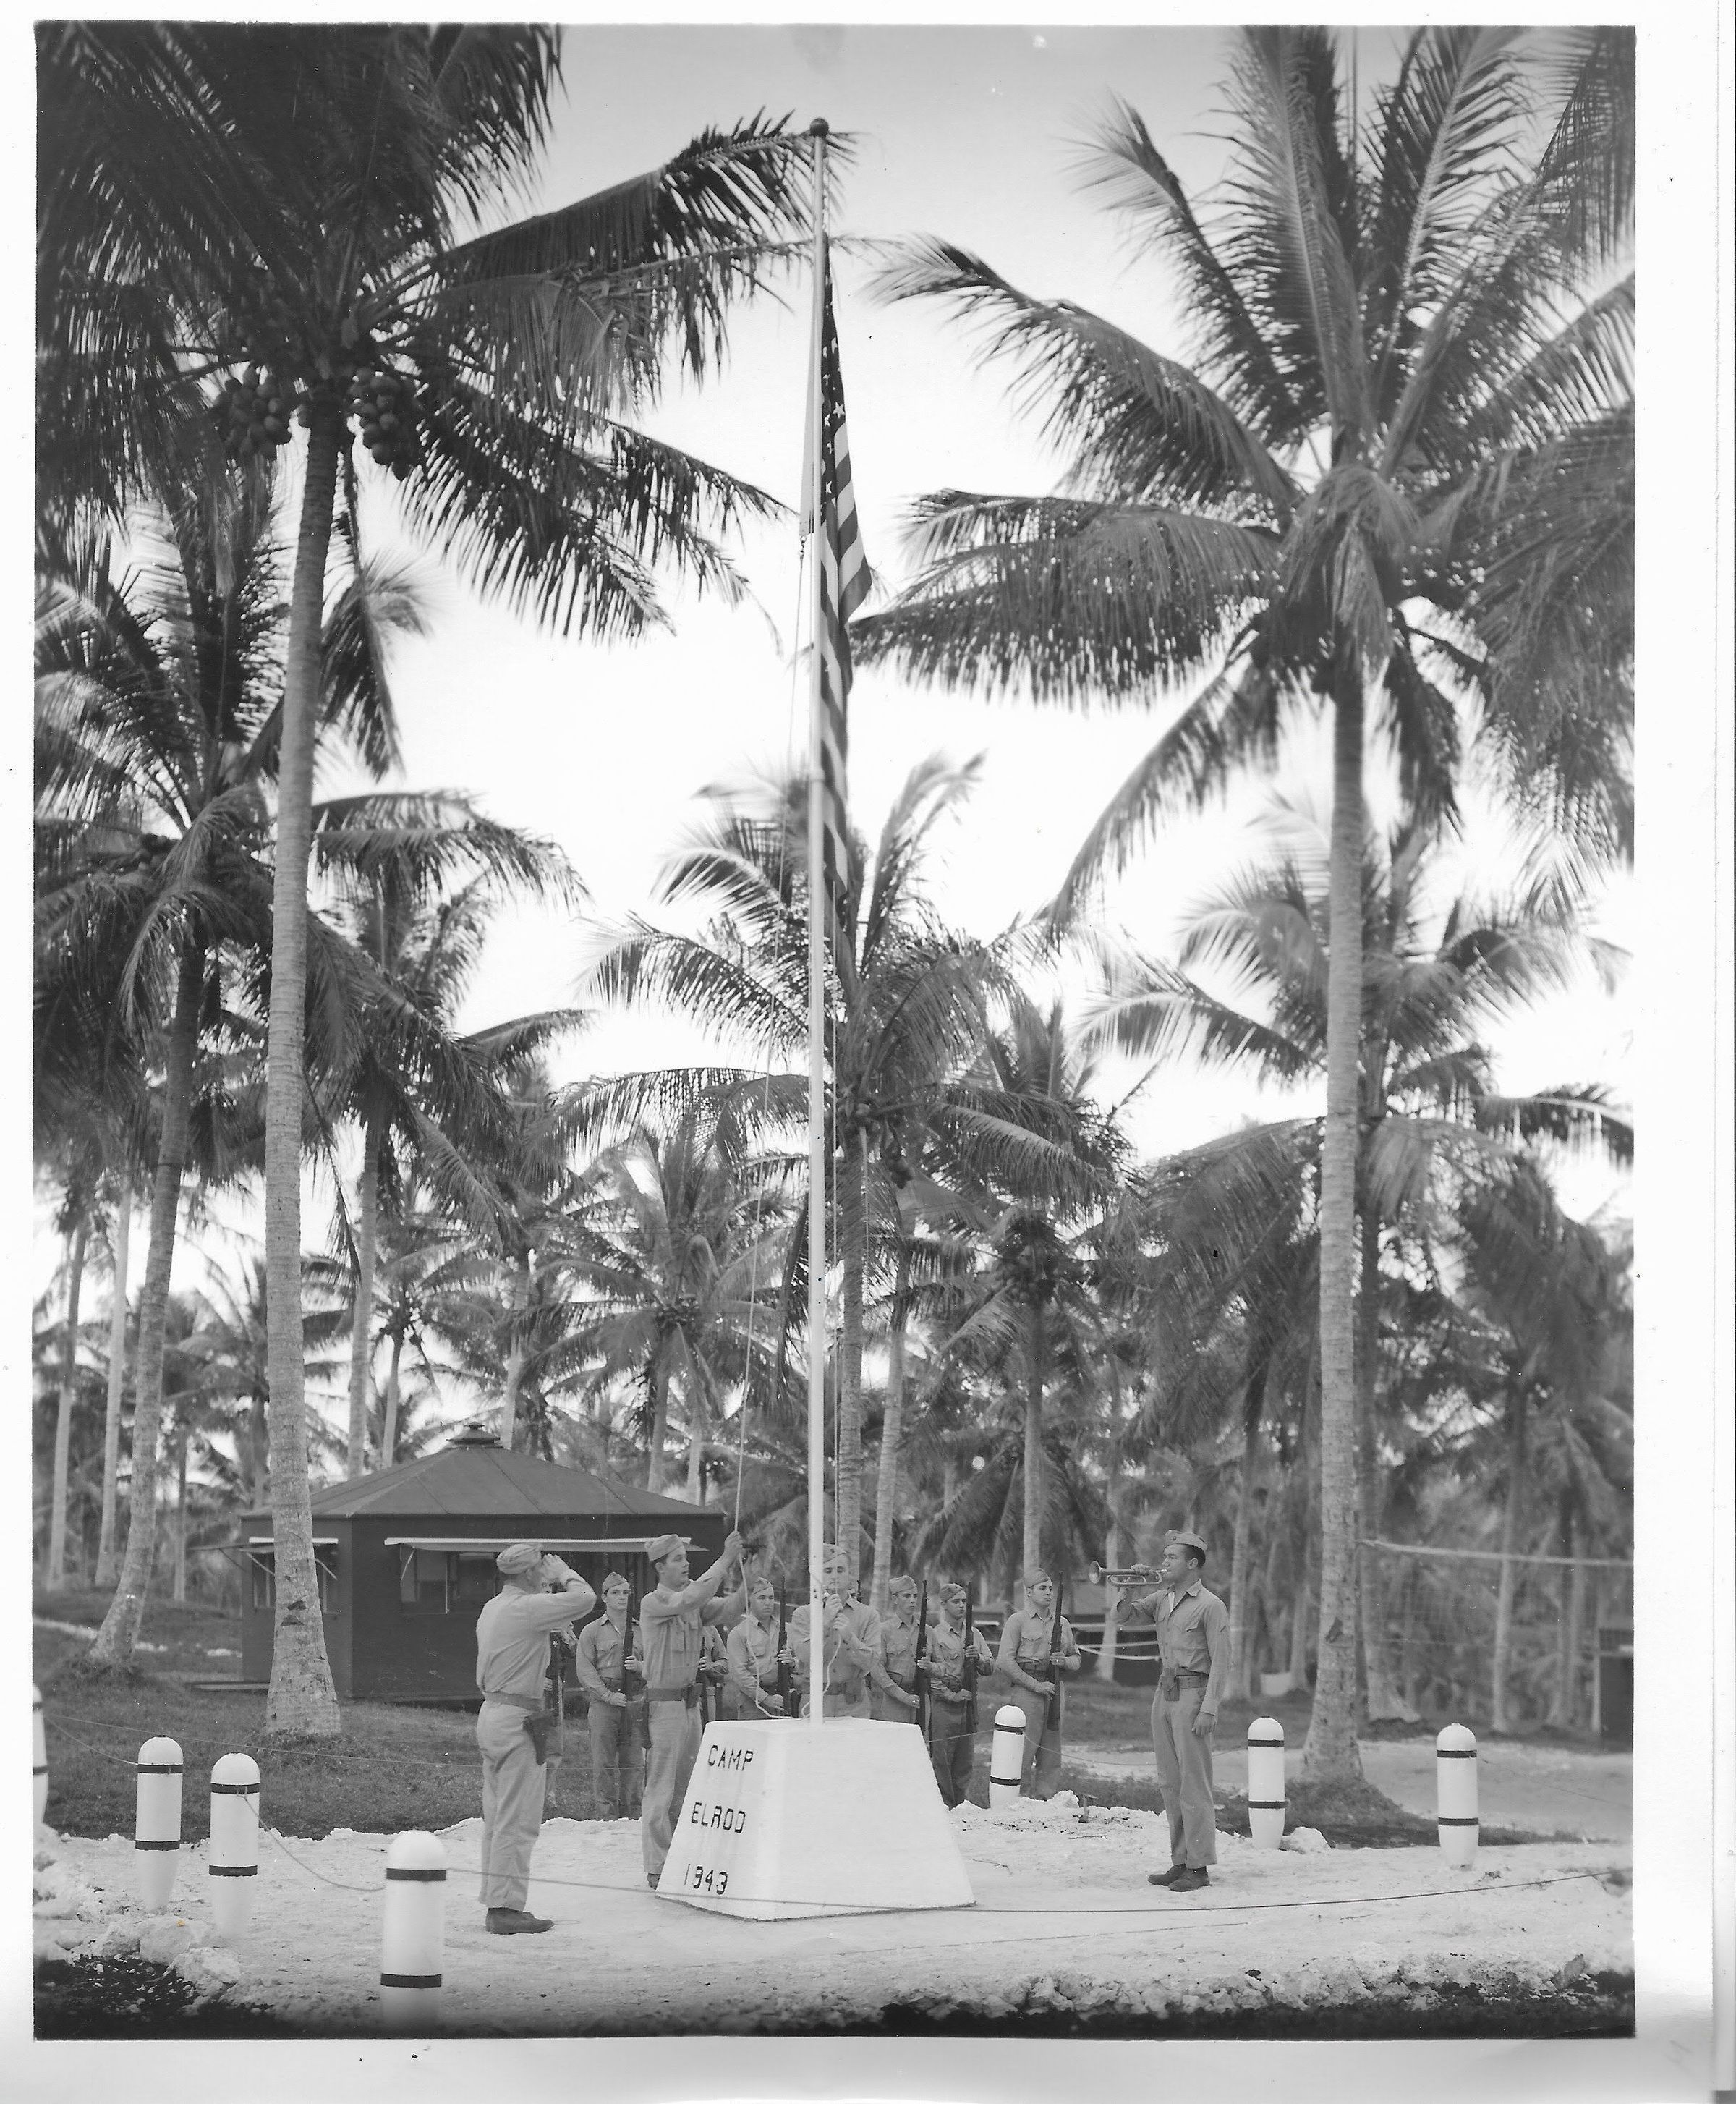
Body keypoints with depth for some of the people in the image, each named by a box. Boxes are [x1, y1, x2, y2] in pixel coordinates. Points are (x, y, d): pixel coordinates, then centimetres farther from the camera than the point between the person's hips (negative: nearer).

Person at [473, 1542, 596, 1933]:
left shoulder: (492, 1608, 13)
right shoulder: (526, 1608, -16)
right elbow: (584, 1599, -19)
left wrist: (551, 1630, 18)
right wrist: (563, 1574, -2)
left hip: (491, 1712, 10)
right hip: (516, 1717, -10)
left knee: (497, 1817, 13)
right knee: (518, 1819, -7)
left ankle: (496, 1903, 17)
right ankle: (506, 1907, -7)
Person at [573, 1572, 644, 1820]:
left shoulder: (640, 1630, 16)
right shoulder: (591, 1631, 4)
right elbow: (585, 1669, -3)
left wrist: (639, 1666, -6)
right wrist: (609, 1695, -13)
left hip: (635, 1701, 3)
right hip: (602, 1701, -3)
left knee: (633, 1761, 4)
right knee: (604, 1762, -5)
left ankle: (631, 1814, 11)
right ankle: (608, 1815, -1)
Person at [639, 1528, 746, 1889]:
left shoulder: (694, 1602, 12)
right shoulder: (653, 1603, -10)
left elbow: (730, 1608, 6)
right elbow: (689, 1600, -26)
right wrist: (724, 1562, -25)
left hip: (690, 1702, 8)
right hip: (663, 1702, -8)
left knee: (685, 1788, 11)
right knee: (660, 1788, -5)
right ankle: (657, 1869, -1)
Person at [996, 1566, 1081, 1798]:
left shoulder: (1062, 1622, 17)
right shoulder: (1018, 1620, 0)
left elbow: (1077, 1659, 23)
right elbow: (1005, 1661, -8)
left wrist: (1065, 1661, -1)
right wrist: (1036, 1685, -13)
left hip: (1054, 1690, 6)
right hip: (1027, 1690, -6)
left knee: (1051, 1754, 6)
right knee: (1025, 1750, -10)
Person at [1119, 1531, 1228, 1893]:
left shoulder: (1210, 1606, -8)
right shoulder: (1163, 1598, 13)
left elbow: (1220, 1662, -12)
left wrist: (1208, 1709, -18)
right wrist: (1125, 1589, -3)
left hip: (1191, 1694, -8)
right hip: (1164, 1693, 8)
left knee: (1194, 1784, -6)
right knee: (1170, 1783, 10)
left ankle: (1199, 1867, -4)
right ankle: (1179, 1861, 16)